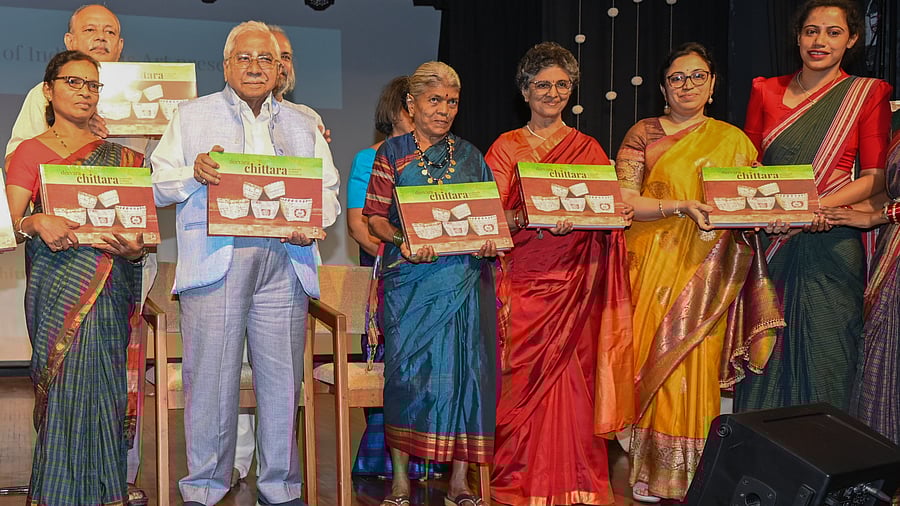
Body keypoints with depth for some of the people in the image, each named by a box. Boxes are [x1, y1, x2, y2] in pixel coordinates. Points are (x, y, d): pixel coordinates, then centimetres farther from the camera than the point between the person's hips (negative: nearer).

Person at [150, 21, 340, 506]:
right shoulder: (192, 116, 15)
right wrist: (194, 172, -9)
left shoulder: (301, 124, 22)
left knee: (282, 376, 2)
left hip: (285, 261, 2)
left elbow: (328, 189, 16)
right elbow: (158, 186, 11)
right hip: (215, 259, -2)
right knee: (211, 375, -3)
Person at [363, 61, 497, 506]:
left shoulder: (470, 155, 14)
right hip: (411, 277, -2)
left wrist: (489, 240, -6)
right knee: (407, 369, -5)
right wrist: (402, 241, -17)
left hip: (464, 278, 2)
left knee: (464, 369, -1)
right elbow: (374, 215, 2)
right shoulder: (392, 154, 7)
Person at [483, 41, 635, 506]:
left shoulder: (588, 149, 13)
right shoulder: (505, 148, 9)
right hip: (521, 280, -1)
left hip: (573, 282, 1)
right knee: (524, 377, -4)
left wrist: (617, 214, -14)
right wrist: (534, 216, -19)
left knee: (568, 377, -3)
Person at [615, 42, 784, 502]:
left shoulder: (733, 141, 11)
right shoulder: (643, 133, 4)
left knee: (695, 367, -1)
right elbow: (623, 201, -6)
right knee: (651, 359, -2)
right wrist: (682, 207, -18)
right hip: (652, 267, -1)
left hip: (704, 274, 1)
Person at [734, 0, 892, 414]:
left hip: (831, 242, -2)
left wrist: (824, 203, -19)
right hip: (769, 241, 3)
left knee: (824, 352, 0)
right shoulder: (766, 90, 11)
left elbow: (875, 177, -3)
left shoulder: (867, 94, 3)